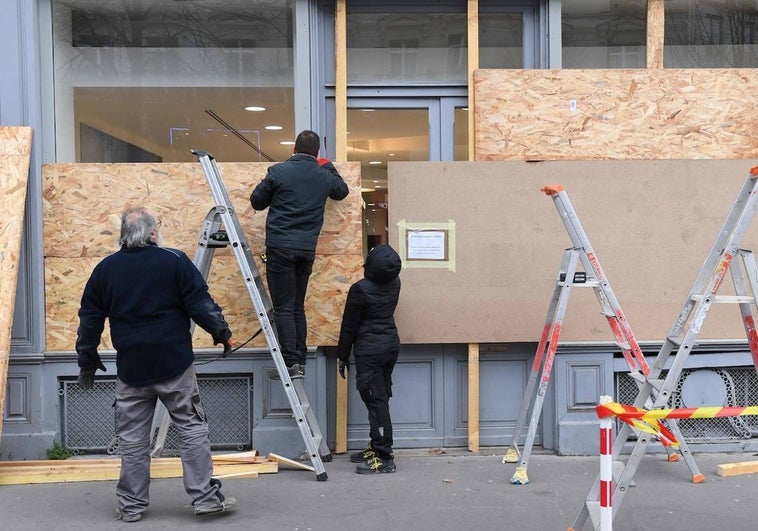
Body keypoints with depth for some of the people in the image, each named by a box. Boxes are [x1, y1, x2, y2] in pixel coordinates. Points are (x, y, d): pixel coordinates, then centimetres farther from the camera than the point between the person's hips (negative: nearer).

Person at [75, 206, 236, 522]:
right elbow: (200, 304, -8)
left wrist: (87, 361, 21)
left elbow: (89, 319, 11)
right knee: (192, 429, 6)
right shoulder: (174, 262, -6)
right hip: (175, 365, -3)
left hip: (131, 369, 3)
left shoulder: (105, 269, 6)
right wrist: (222, 332, 6)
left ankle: (131, 505, 21)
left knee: (132, 440, 12)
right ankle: (206, 497, 8)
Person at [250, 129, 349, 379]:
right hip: (307, 249, 4)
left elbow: (257, 201, 7)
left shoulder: (279, 171, -3)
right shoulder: (325, 176, 8)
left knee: (283, 307, -2)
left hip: (280, 246, -4)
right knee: (298, 306, 14)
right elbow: (342, 191, 30)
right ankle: (300, 361, 15)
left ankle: (291, 363, -8)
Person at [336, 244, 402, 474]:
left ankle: (385, 457, -2)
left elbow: (349, 326, -10)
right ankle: (376, 447, 25)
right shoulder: (394, 284, 1)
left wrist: (342, 356, 0)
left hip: (370, 350, -8)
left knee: (375, 400, -5)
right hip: (391, 344, 8)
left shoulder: (360, 289, -17)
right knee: (381, 398, 15)